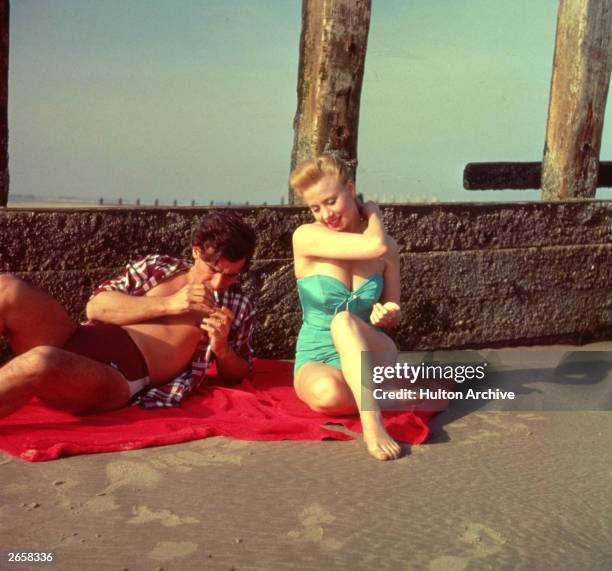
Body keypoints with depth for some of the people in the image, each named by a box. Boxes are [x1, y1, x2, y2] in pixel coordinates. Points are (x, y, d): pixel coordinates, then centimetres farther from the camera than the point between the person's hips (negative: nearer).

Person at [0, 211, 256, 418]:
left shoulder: (238, 307, 11)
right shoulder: (158, 266, 15)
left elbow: (237, 374, 18)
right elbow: (95, 307, 5)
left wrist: (221, 349, -6)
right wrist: (168, 304, -6)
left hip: (119, 379, -4)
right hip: (76, 341, 4)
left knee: (40, 363, -38)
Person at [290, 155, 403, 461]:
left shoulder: (388, 248, -1)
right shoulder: (306, 237, -13)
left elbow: (393, 311, 8)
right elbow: (375, 246, -25)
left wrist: (388, 315, -16)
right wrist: (375, 213, -4)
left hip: (367, 355, 2)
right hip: (317, 361, -2)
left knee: (344, 319, -36)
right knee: (326, 393, -41)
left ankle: (372, 423, -38)